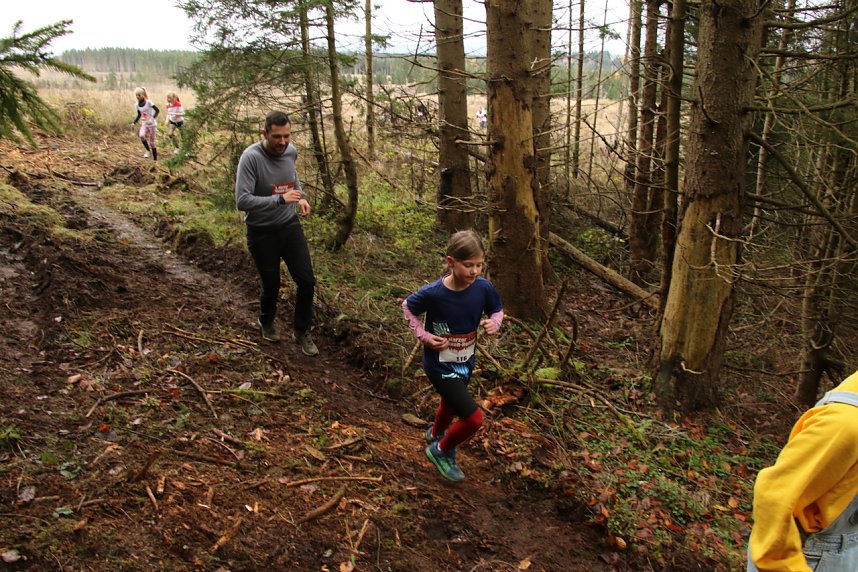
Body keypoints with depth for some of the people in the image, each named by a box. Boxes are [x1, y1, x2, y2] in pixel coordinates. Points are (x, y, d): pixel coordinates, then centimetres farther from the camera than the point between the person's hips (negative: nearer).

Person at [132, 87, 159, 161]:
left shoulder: (148, 102, -12)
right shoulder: (137, 105, 4)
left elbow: (157, 110, -13)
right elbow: (139, 115, 15)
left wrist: (153, 118, -26)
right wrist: (134, 123, 2)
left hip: (151, 124, -4)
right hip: (144, 124, 4)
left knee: (151, 142, -1)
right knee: (141, 136, -27)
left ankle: (155, 159, 11)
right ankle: (148, 150, -5)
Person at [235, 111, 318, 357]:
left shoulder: (291, 151, -4)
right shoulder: (251, 157, -23)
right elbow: (242, 200, -29)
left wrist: (301, 197, 3)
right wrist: (280, 199, -34)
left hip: (290, 225, 5)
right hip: (262, 232, -4)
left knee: (307, 281, 2)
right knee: (271, 285, 11)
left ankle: (302, 331, 25)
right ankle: (266, 322, 44)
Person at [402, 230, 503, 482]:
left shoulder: (484, 288, -18)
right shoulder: (433, 293, -26)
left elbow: (497, 310, 1)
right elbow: (407, 306, -7)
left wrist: (494, 323, -22)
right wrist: (424, 336, -15)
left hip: (465, 363, 5)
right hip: (440, 365, -5)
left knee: (451, 405, 31)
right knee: (473, 418, -12)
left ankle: (435, 435, 65)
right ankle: (440, 451, 18)